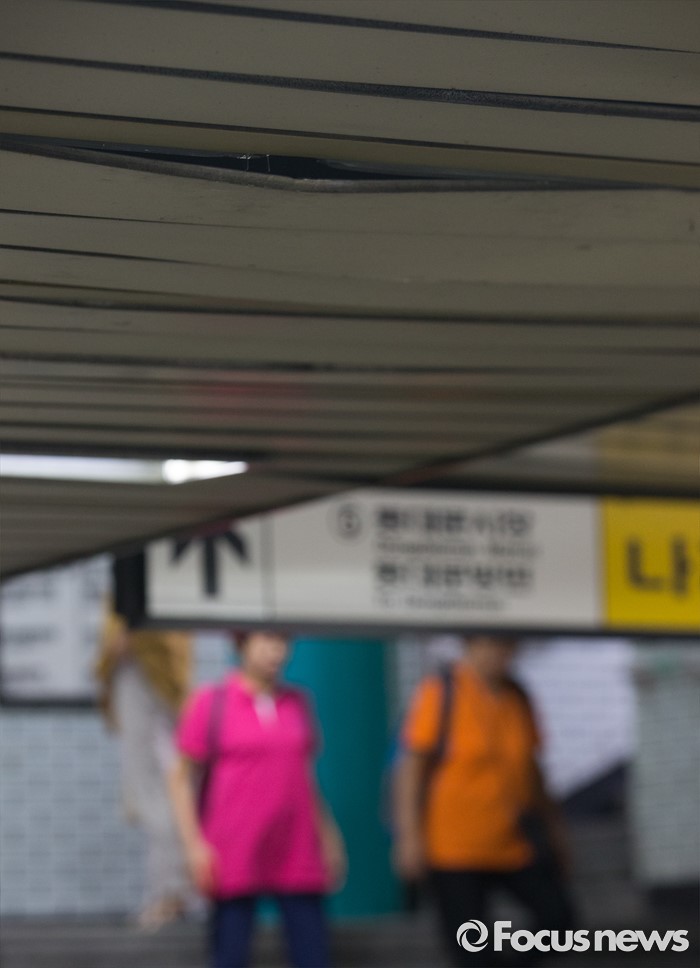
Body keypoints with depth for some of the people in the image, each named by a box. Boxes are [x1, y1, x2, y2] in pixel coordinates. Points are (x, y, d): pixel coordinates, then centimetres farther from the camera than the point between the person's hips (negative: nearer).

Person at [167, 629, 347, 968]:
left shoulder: (297, 703, 12)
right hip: (234, 860, -3)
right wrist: (194, 842, -9)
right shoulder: (210, 702, 0)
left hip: (297, 859, 4)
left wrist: (328, 835, 17)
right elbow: (181, 777, 0)